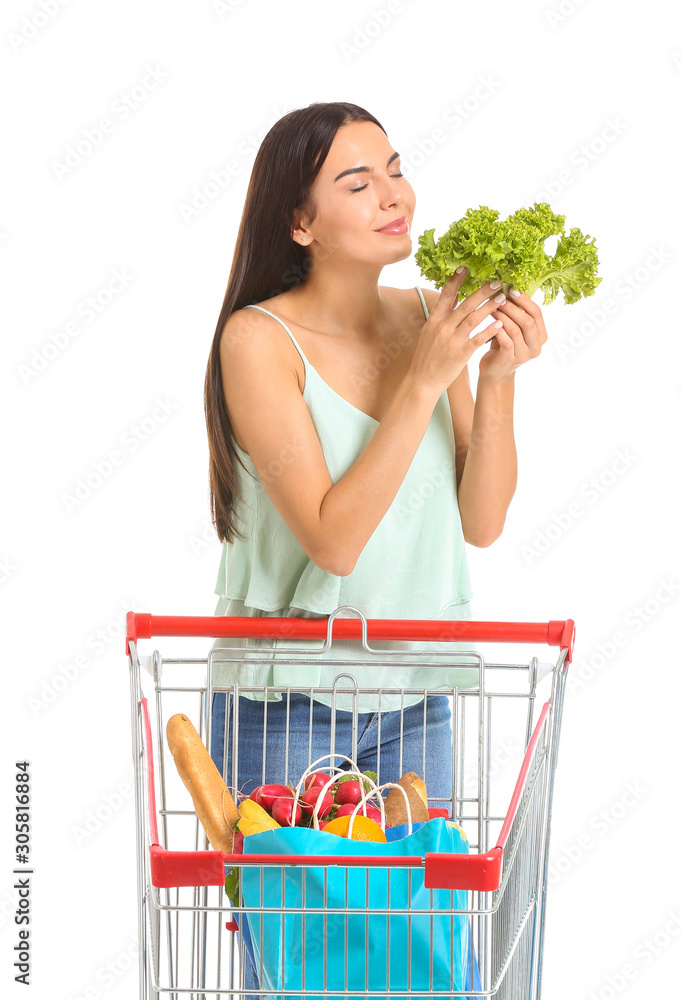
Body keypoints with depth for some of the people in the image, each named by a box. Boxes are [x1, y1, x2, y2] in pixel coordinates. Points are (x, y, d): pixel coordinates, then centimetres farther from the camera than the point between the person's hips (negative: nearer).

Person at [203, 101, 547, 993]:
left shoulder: (427, 319, 0)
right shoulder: (260, 339, -14)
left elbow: (482, 522, -2)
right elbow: (333, 539, -21)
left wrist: (498, 378, -15)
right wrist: (423, 379, -23)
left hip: (413, 696, 5)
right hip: (286, 704, -4)